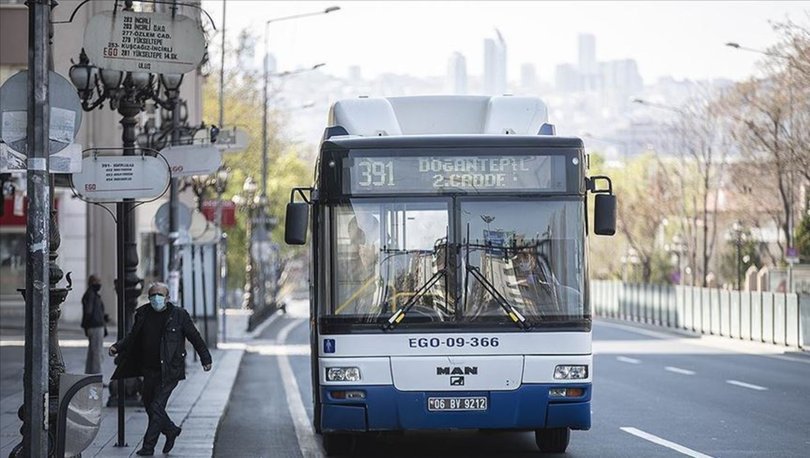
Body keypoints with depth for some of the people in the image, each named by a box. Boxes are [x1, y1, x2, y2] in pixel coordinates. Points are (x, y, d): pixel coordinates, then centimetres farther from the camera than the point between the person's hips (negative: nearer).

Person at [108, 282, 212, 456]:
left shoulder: (179, 315, -6)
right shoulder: (143, 314, 4)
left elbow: (194, 337, 2)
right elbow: (133, 337, 15)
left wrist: (205, 359, 4)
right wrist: (117, 347, 0)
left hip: (169, 371, -5)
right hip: (149, 370, 5)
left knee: (156, 407, -10)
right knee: (149, 404, 13)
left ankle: (148, 447, -3)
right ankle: (171, 430, 37)